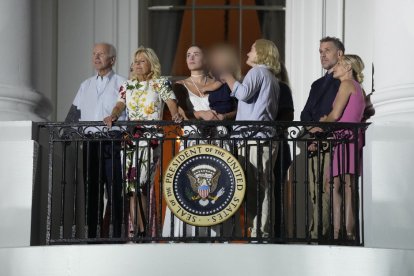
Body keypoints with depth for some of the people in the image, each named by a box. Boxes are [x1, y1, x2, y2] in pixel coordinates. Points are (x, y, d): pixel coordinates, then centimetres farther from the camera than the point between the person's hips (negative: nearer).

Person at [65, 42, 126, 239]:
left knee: (115, 189, -6)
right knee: (91, 189, 5)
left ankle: (117, 235, -5)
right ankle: (92, 234, 10)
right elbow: (74, 114, 20)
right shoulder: (86, 85, 19)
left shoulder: (122, 84, 4)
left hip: (113, 143, -5)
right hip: (90, 143, 5)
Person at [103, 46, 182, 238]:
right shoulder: (127, 86, 16)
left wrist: (175, 114, -30)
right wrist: (113, 116, -17)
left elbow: (171, 102, -8)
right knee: (132, 185, -2)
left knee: (140, 185, -10)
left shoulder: (161, 84, 5)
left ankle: (139, 230, -4)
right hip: (131, 139, 4)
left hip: (151, 140, -4)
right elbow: (120, 105, 5)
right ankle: (137, 229, 0)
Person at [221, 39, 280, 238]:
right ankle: (264, 230, 8)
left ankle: (259, 231, -14)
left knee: (254, 186, -11)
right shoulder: (271, 78, 25)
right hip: (266, 138, 9)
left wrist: (229, 79, -2)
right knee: (263, 186, 8)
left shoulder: (257, 72, -3)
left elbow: (243, 93, -19)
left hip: (254, 138, -9)